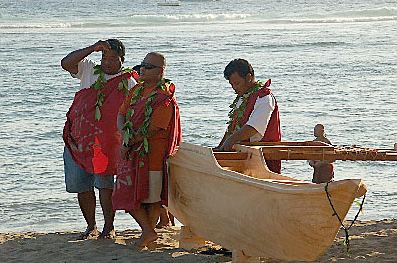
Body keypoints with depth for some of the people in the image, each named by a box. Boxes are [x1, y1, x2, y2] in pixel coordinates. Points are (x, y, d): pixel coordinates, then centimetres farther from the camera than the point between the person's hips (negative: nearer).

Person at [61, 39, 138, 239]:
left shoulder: (128, 82, 3)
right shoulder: (89, 70, 10)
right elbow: (66, 63, -5)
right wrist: (92, 49, -13)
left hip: (106, 140, -3)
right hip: (78, 138, 3)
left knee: (104, 181, -13)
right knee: (80, 184, 5)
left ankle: (109, 227, -3)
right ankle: (91, 227, 17)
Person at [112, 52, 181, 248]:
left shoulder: (164, 97, -13)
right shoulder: (137, 90, 13)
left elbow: (153, 129, -17)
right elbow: (121, 115, 10)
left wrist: (130, 142, -9)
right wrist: (125, 134, -10)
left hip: (152, 153, -8)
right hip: (131, 153, 8)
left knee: (152, 196, -2)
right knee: (127, 194, 8)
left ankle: (149, 231, 9)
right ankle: (148, 232, 16)